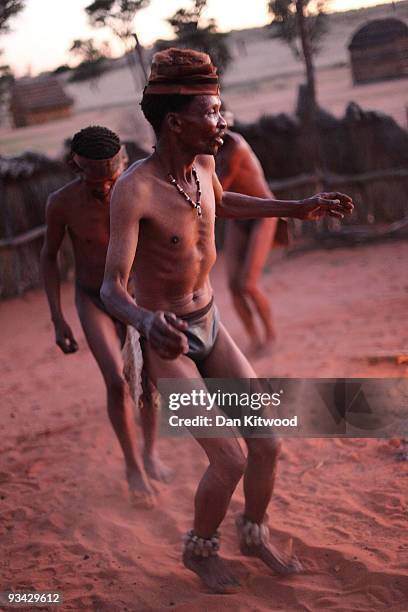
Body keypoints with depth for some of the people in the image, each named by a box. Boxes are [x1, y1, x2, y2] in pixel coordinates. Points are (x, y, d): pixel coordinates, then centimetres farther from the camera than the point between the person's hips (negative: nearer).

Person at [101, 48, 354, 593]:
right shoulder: (131, 189, -30)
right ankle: (200, 548, 22)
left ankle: (255, 535, 32)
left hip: (207, 327, 6)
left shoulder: (199, 161, -7)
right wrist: (148, 321, -57)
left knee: (267, 444, 4)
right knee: (229, 462, -9)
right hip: (163, 342, -6)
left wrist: (297, 209, 16)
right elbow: (111, 291, -33)